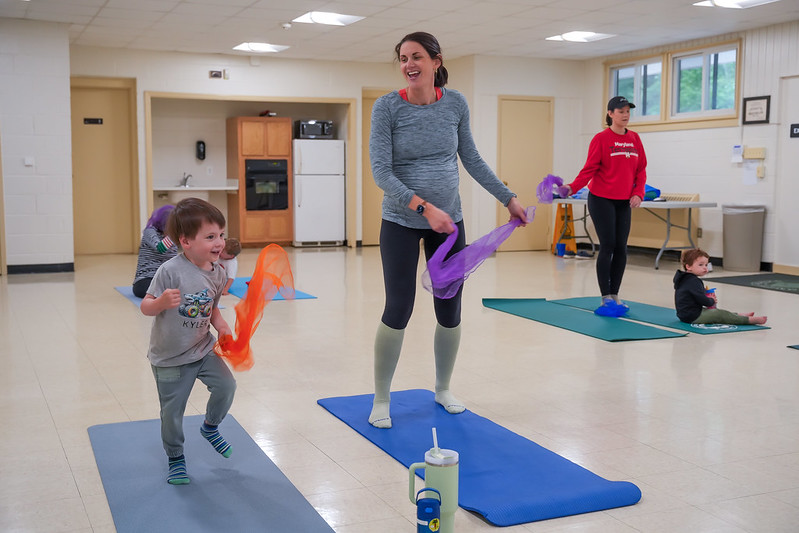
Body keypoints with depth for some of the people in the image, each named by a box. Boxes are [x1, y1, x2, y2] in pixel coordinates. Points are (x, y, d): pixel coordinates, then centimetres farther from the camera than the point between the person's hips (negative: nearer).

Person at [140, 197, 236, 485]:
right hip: (170, 357, -4)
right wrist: (162, 302, -40)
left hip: (203, 349, 4)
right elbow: (146, 307, -20)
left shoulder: (218, 273, -5)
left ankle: (210, 427, 24)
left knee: (226, 386, -8)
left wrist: (222, 327, -7)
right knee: (172, 411, 7)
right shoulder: (171, 271, -25)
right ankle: (175, 458, 31)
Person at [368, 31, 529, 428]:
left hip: (448, 221, 3)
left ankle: (443, 389, 30)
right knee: (398, 311, -5)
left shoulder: (455, 103, -2)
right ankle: (381, 399, 14)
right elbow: (381, 172, -18)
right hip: (401, 222, -3)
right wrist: (424, 206, -29)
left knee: (450, 311, 8)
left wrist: (508, 198, 7)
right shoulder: (387, 107, -12)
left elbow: (471, 159, 8)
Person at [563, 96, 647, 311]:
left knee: (621, 249, 5)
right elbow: (589, 168, -11)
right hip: (602, 200, -5)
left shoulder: (634, 139, 10)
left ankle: (615, 295, 15)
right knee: (607, 247, -5)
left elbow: (641, 170, 12)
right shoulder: (601, 138, -5)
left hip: (624, 202, 5)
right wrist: (572, 188, -24)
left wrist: (638, 193, -2)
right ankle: (606, 297, 3)